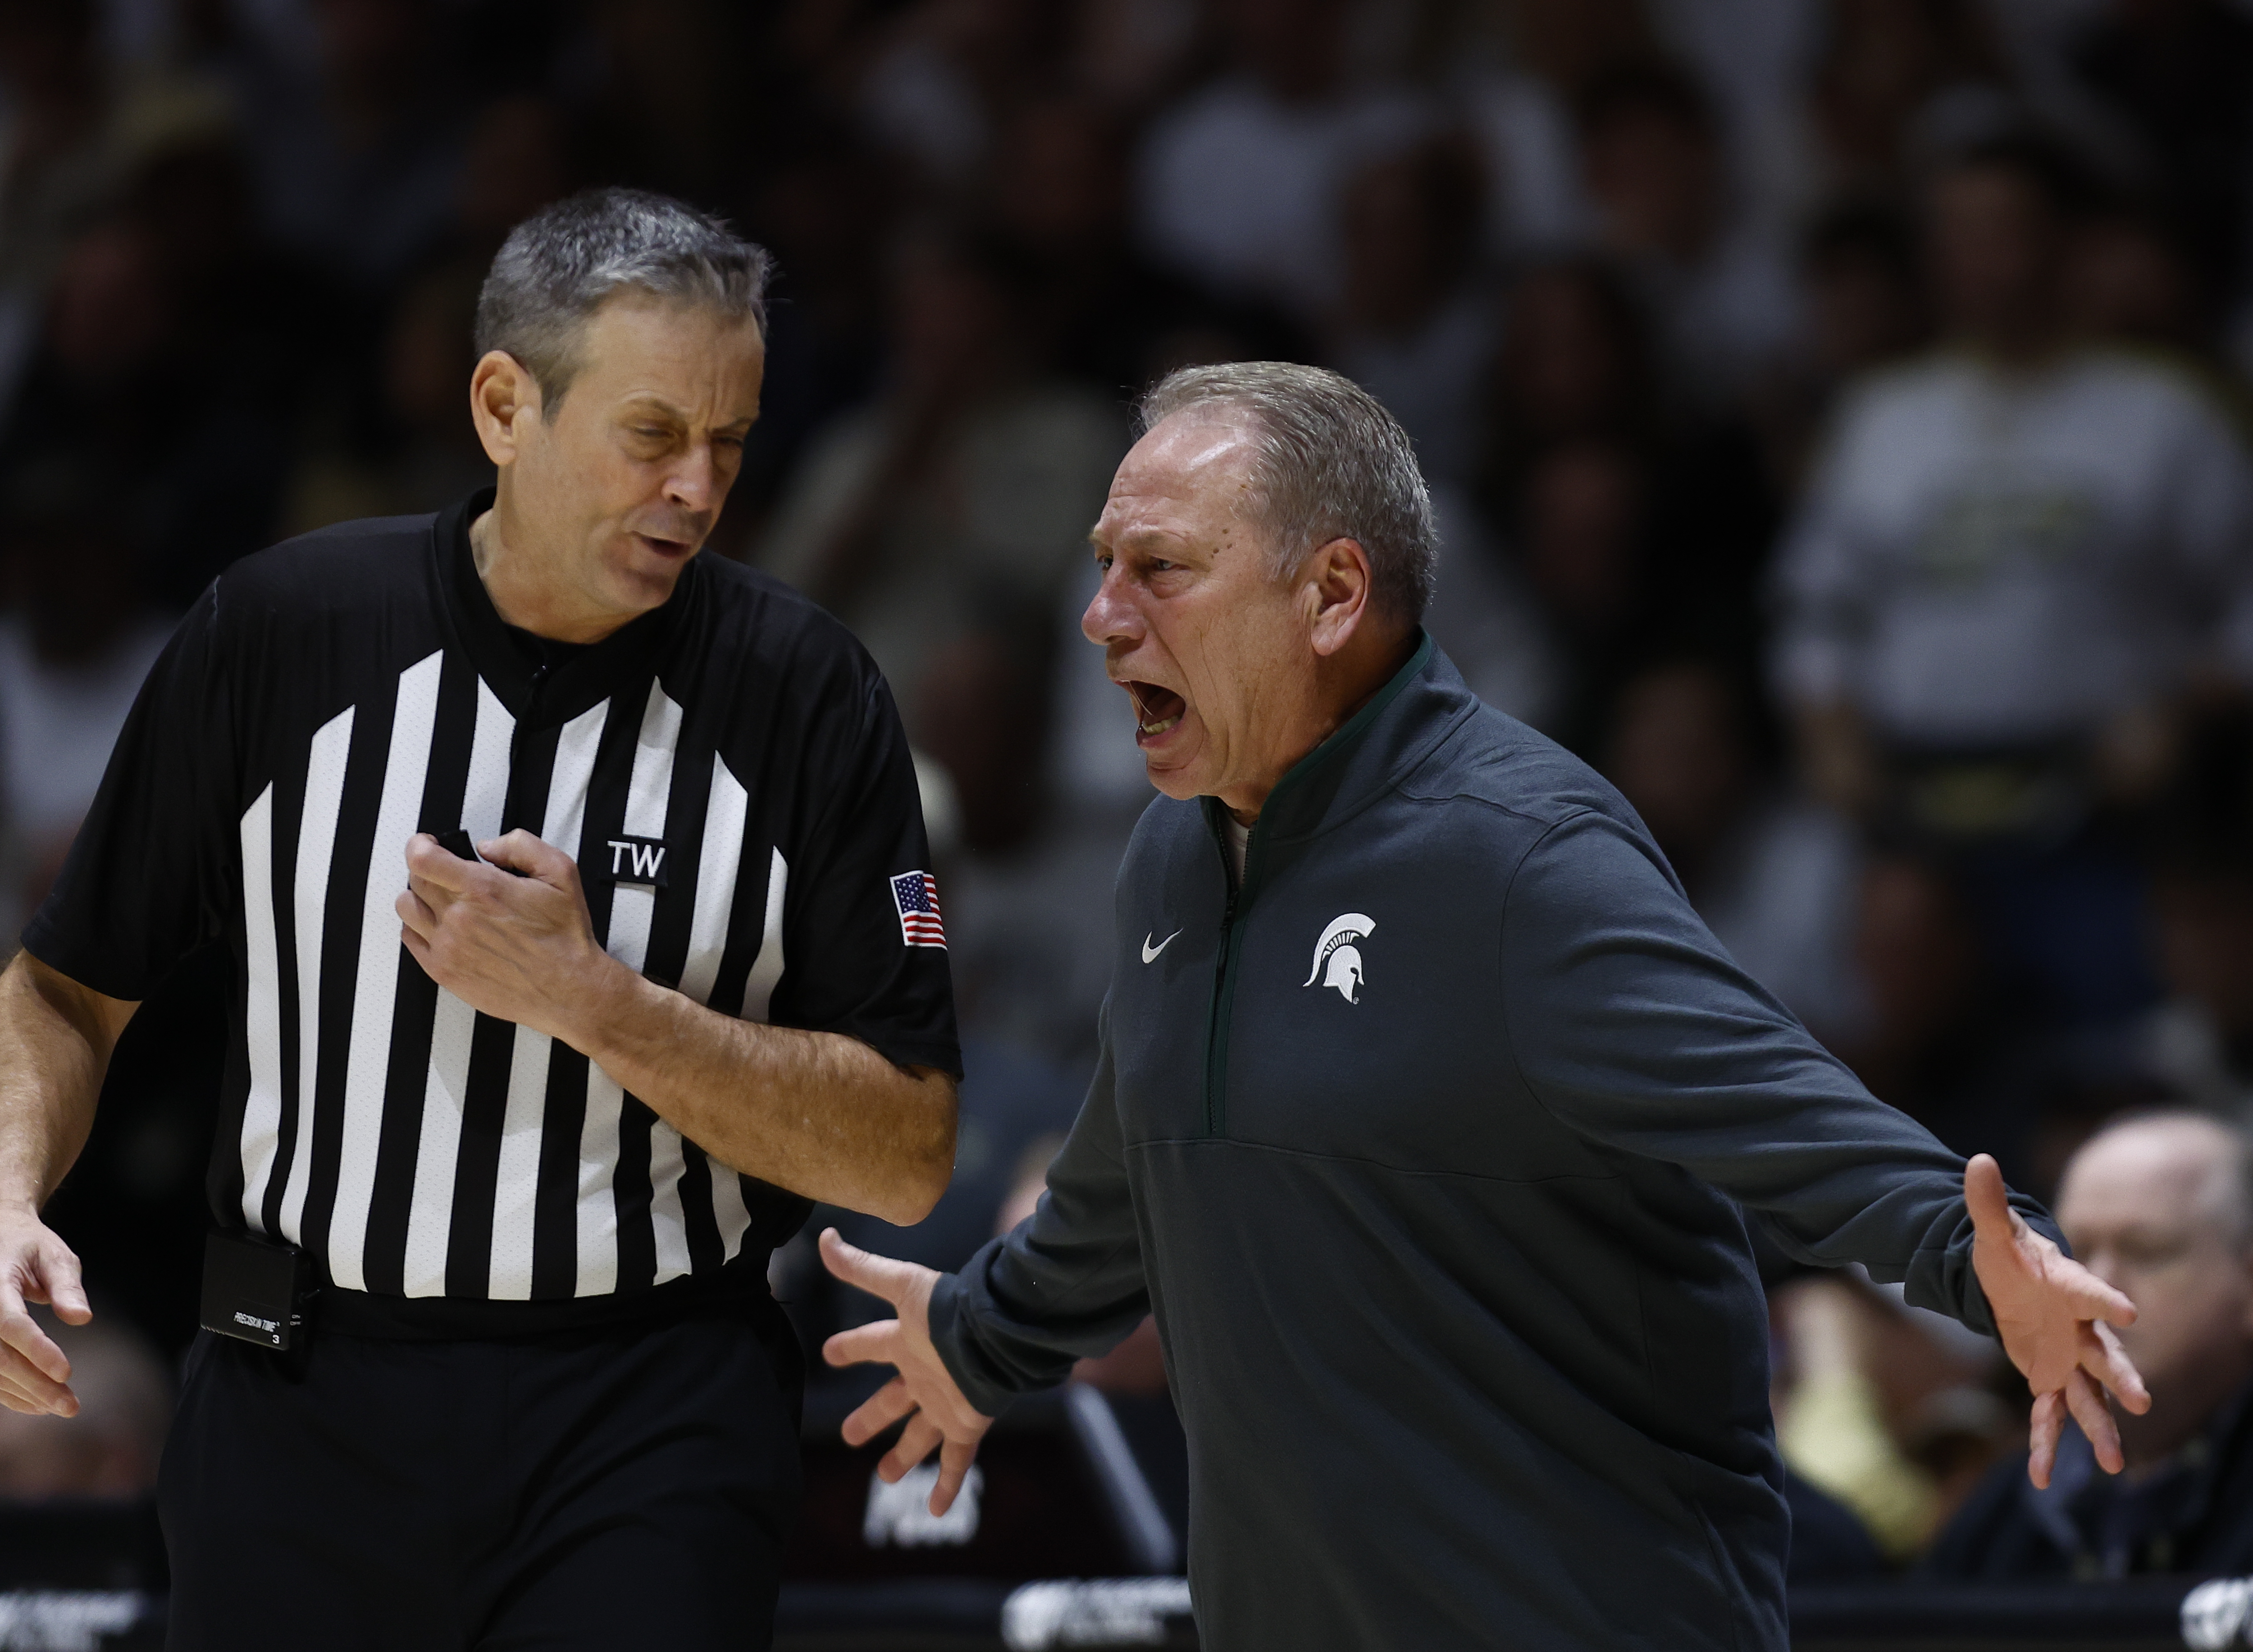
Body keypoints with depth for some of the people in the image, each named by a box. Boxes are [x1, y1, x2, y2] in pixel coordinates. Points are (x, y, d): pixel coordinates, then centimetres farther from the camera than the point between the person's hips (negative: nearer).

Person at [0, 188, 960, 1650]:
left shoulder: (806, 693, -6)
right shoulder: (275, 632, -2)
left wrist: (591, 998, -17)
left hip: (651, 1422, -2)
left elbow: (907, 1158, -7)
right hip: (296, 1407, 2)